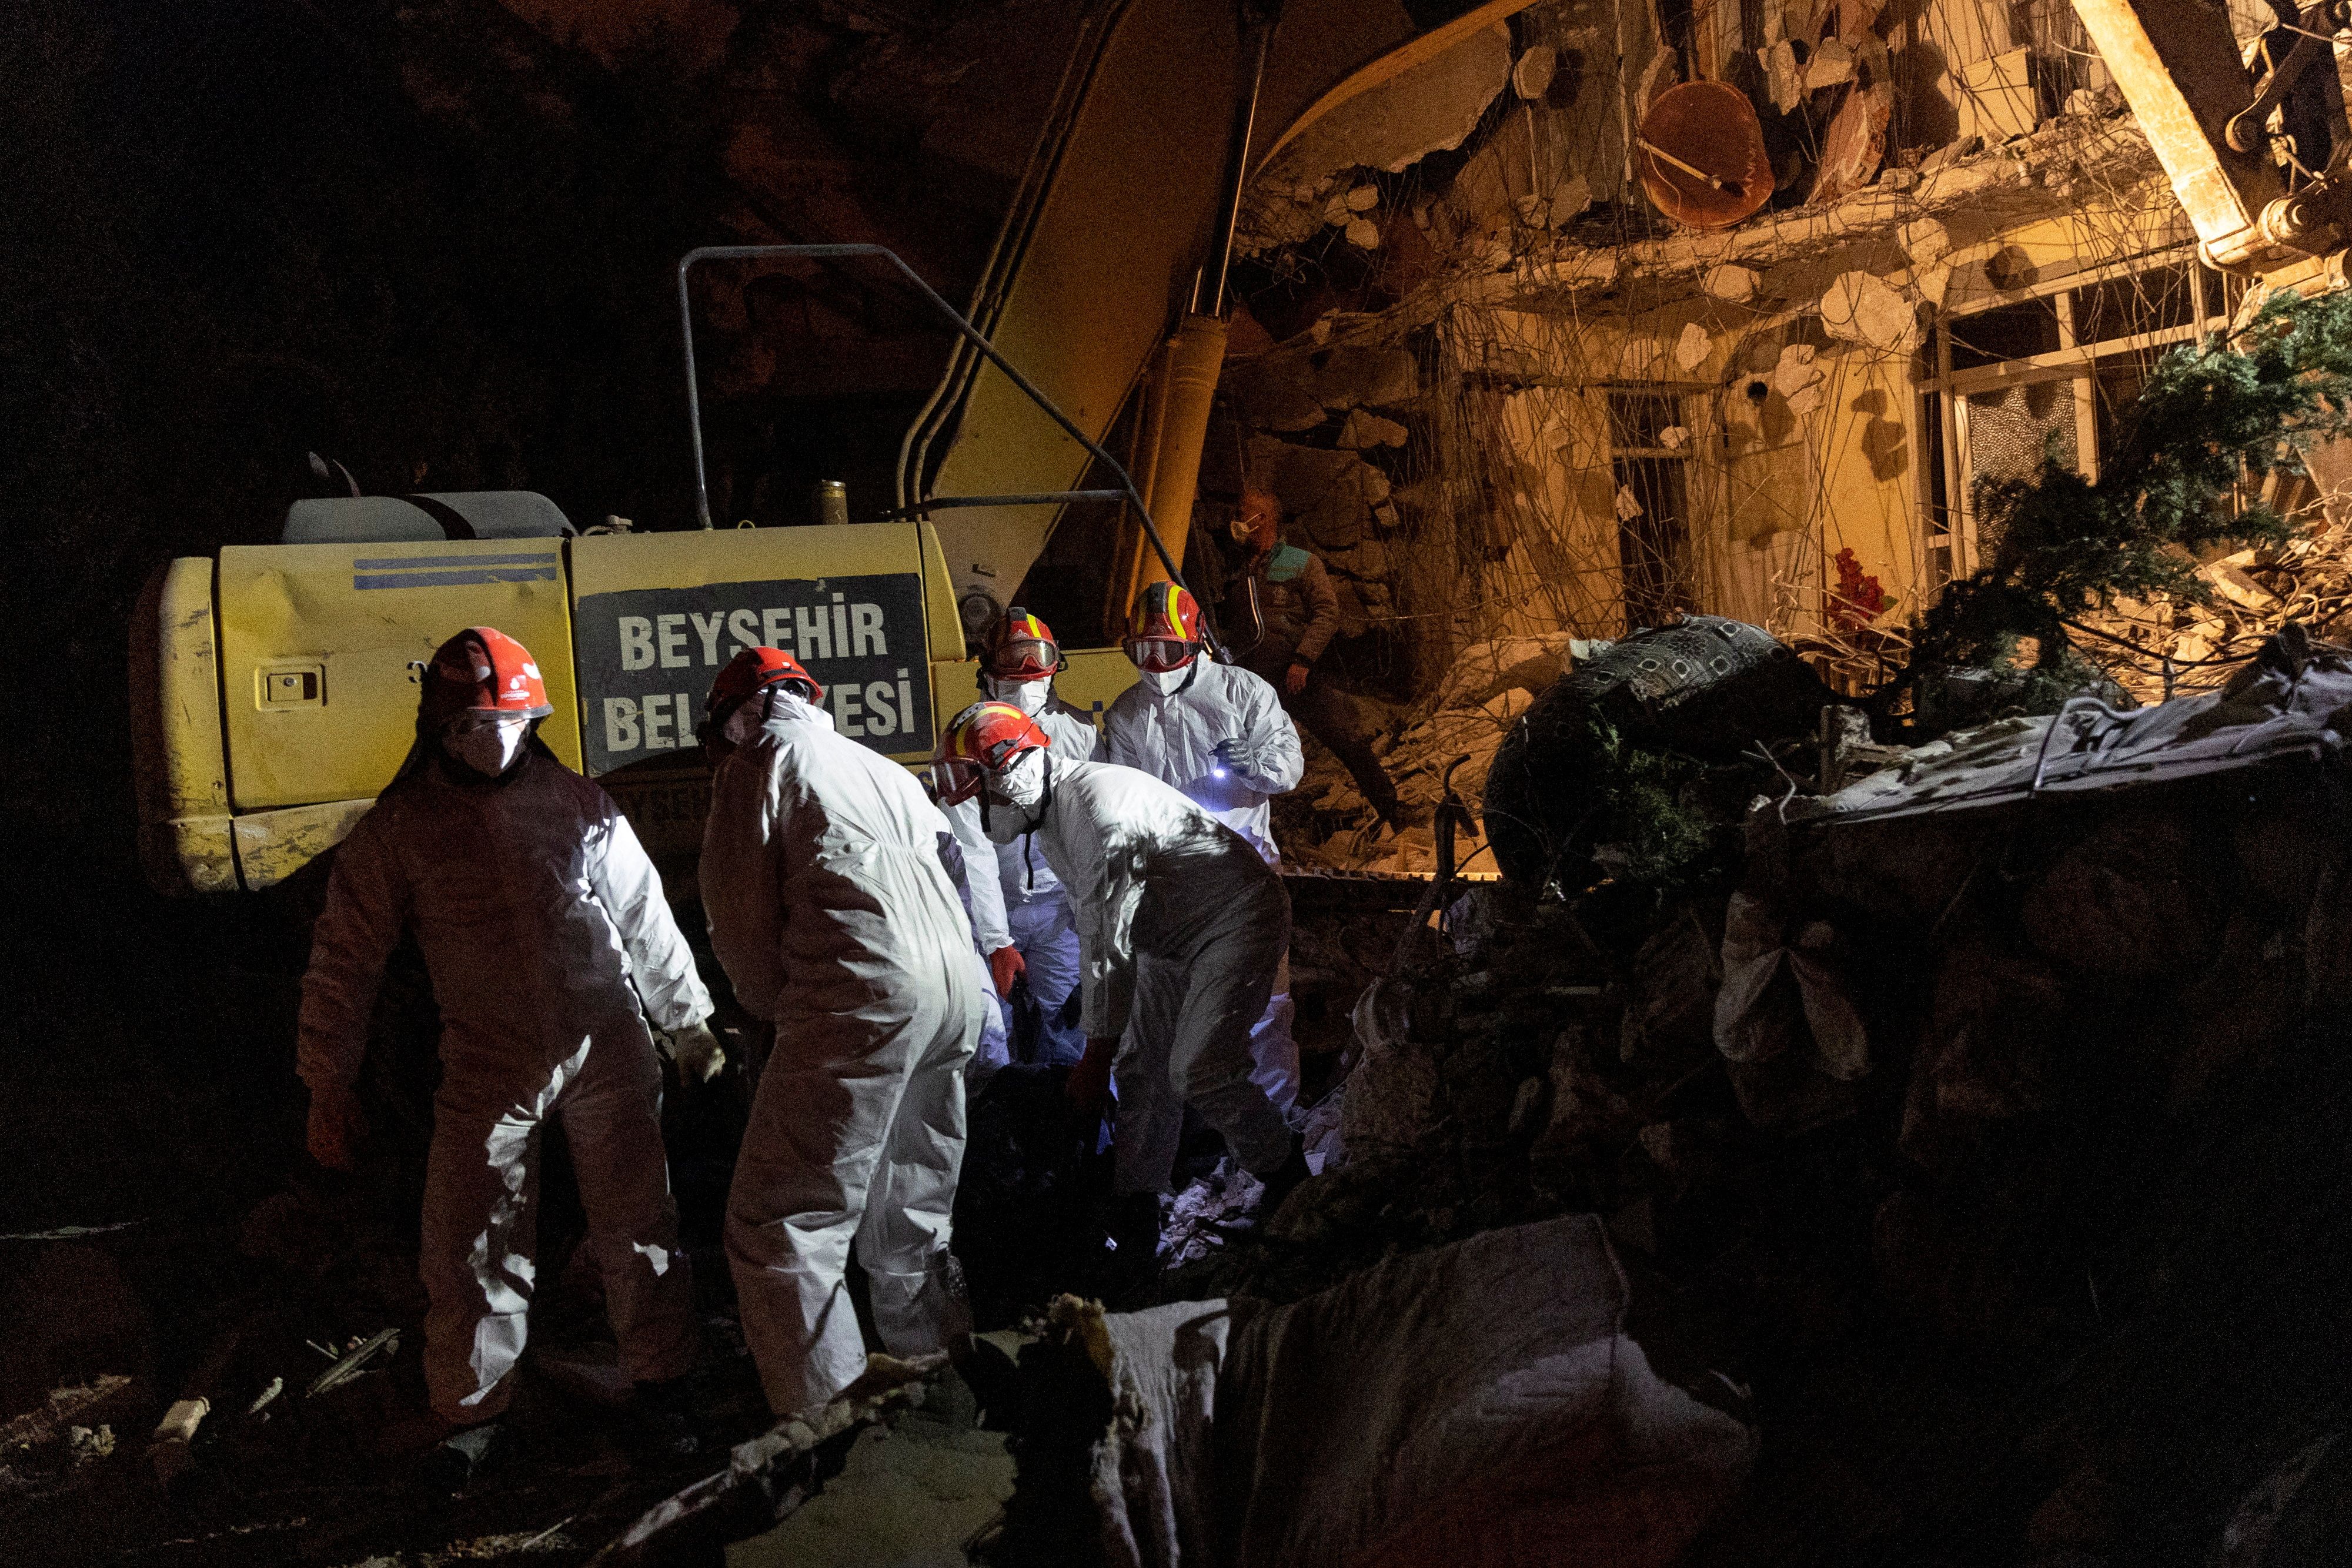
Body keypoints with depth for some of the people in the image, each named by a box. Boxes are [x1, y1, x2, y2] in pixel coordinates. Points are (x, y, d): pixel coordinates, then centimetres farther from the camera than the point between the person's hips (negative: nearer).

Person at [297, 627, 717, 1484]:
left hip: (608, 1048, 1)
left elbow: (645, 919, 10)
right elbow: (345, 960, 1)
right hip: (488, 1065, -1)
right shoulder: (399, 828, -2)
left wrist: (690, 1024, 14)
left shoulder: (577, 803, 3)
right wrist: (329, 1085, -1)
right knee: (470, 1244, 3)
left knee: (637, 1224, 8)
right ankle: (473, 1413, 21)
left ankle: (662, 1381, 26)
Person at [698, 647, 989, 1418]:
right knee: (909, 1219, 21)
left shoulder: (759, 764, 8)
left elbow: (743, 919, 3)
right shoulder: (885, 770, 29)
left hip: (863, 995, -8)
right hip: (955, 989, 8)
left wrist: (769, 1006, 21)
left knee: (779, 1227, -5)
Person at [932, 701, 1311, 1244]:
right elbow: (1093, 932, 12)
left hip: (1237, 921, -10)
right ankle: (1137, 1212, 14)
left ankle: (1292, 1184, 4)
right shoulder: (1049, 819, 3)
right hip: (1172, 937, 10)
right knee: (1141, 1067, 5)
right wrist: (1099, 1046, 13)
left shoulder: (1097, 808, -31)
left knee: (1197, 1072, -17)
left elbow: (1114, 946, -28)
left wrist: (1097, 1055, -21)